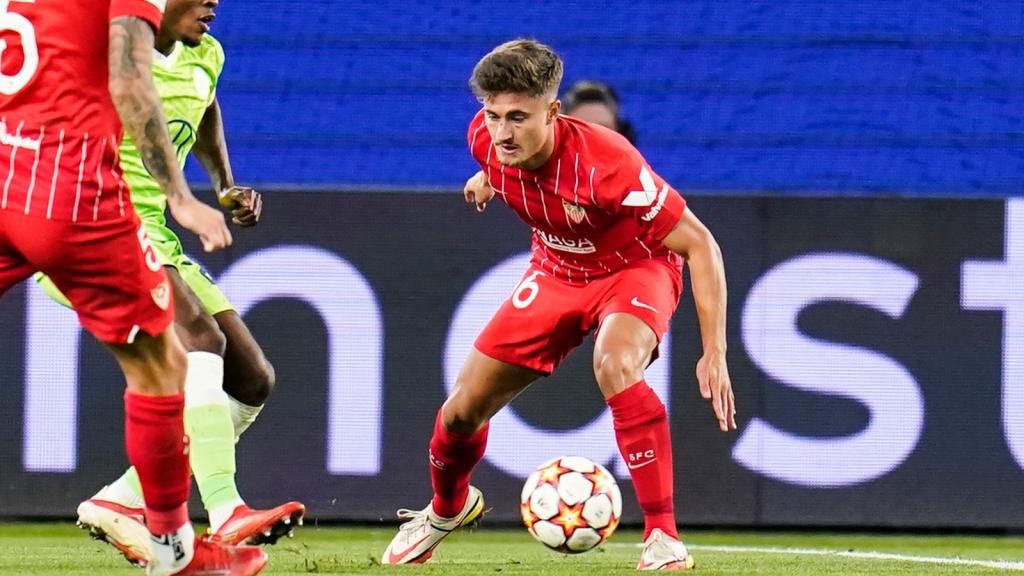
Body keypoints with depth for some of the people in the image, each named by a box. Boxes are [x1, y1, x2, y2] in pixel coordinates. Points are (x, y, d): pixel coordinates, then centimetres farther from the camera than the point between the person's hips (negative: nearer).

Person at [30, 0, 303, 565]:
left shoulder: (204, 58, 10)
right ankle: (226, 514, -42)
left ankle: (122, 501, 6)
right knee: (200, 339, -31)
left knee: (251, 382, 5)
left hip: (150, 237, 9)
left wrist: (226, 187, 20)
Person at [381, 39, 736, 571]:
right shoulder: (487, 140, -23)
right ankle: (447, 508, 40)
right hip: (557, 271, 5)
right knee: (464, 406, 4)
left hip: (635, 269, -5)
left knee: (616, 366, -38)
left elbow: (699, 245, -31)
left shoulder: (606, 164, -38)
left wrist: (714, 354, -33)